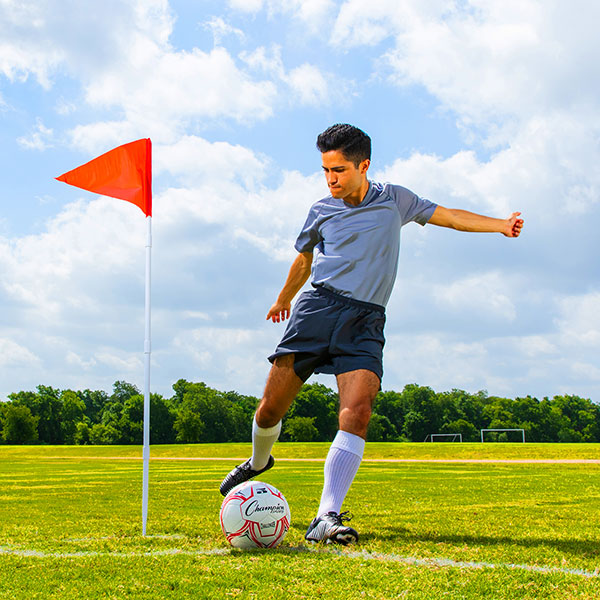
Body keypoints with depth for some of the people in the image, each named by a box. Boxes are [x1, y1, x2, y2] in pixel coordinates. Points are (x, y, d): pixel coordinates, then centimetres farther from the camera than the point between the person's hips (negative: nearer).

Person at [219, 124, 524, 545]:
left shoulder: (394, 199, 13)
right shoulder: (322, 211, 13)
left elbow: (448, 215, 19)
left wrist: (500, 224, 8)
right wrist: (283, 300, 40)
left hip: (366, 322, -1)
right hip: (318, 306, 1)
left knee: (357, 412, -23)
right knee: (271, 408, -5)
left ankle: (327, 518, -27)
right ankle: (259, 462, 29)